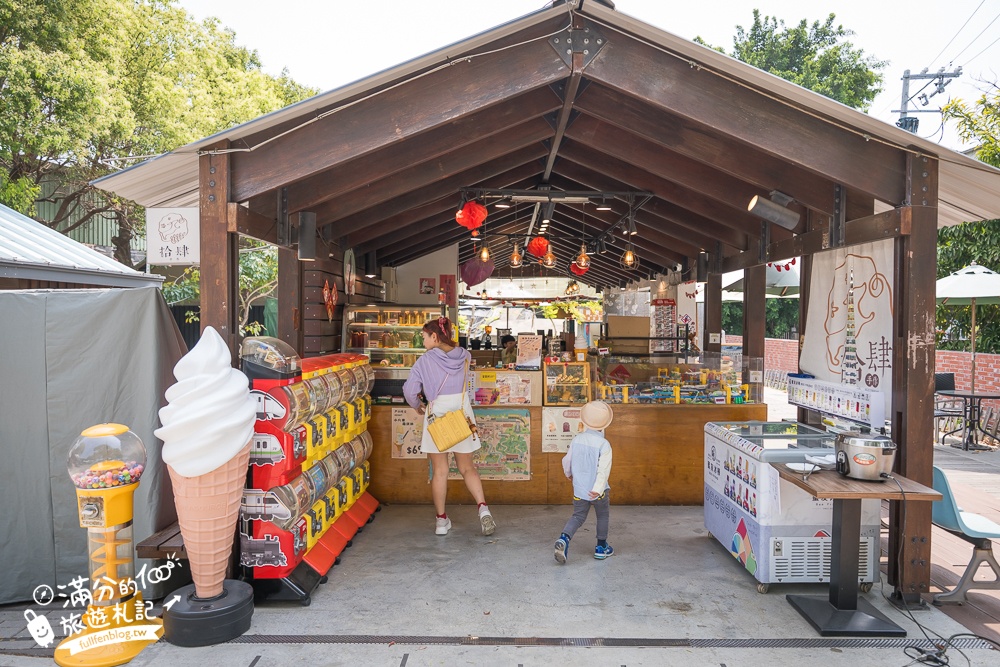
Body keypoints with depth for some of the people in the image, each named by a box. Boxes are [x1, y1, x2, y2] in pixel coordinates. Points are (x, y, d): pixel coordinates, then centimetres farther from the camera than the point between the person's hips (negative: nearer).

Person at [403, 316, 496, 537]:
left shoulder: (426, 359, -8)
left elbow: (410, 389, -9)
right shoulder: (464, 356, 2)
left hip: (437, 415, -3)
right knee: (467, 467, 13)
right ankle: (483, 509, -4)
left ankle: (442, 520, 16)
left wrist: (417, 406, 9)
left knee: (439, 471, 8)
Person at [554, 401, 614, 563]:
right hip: (597, 490, -4)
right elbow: (603, 469, -27)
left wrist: (569, 474, 30)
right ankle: (601, 548, 28)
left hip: (579, 489, 4)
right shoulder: (604, 444, -16)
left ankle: (564, 539, -13)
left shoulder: (577, 440, -1)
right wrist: (598, 489, -32)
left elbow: (567, 461, 11)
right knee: (602, 516, 19)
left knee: (578, 516, 12)